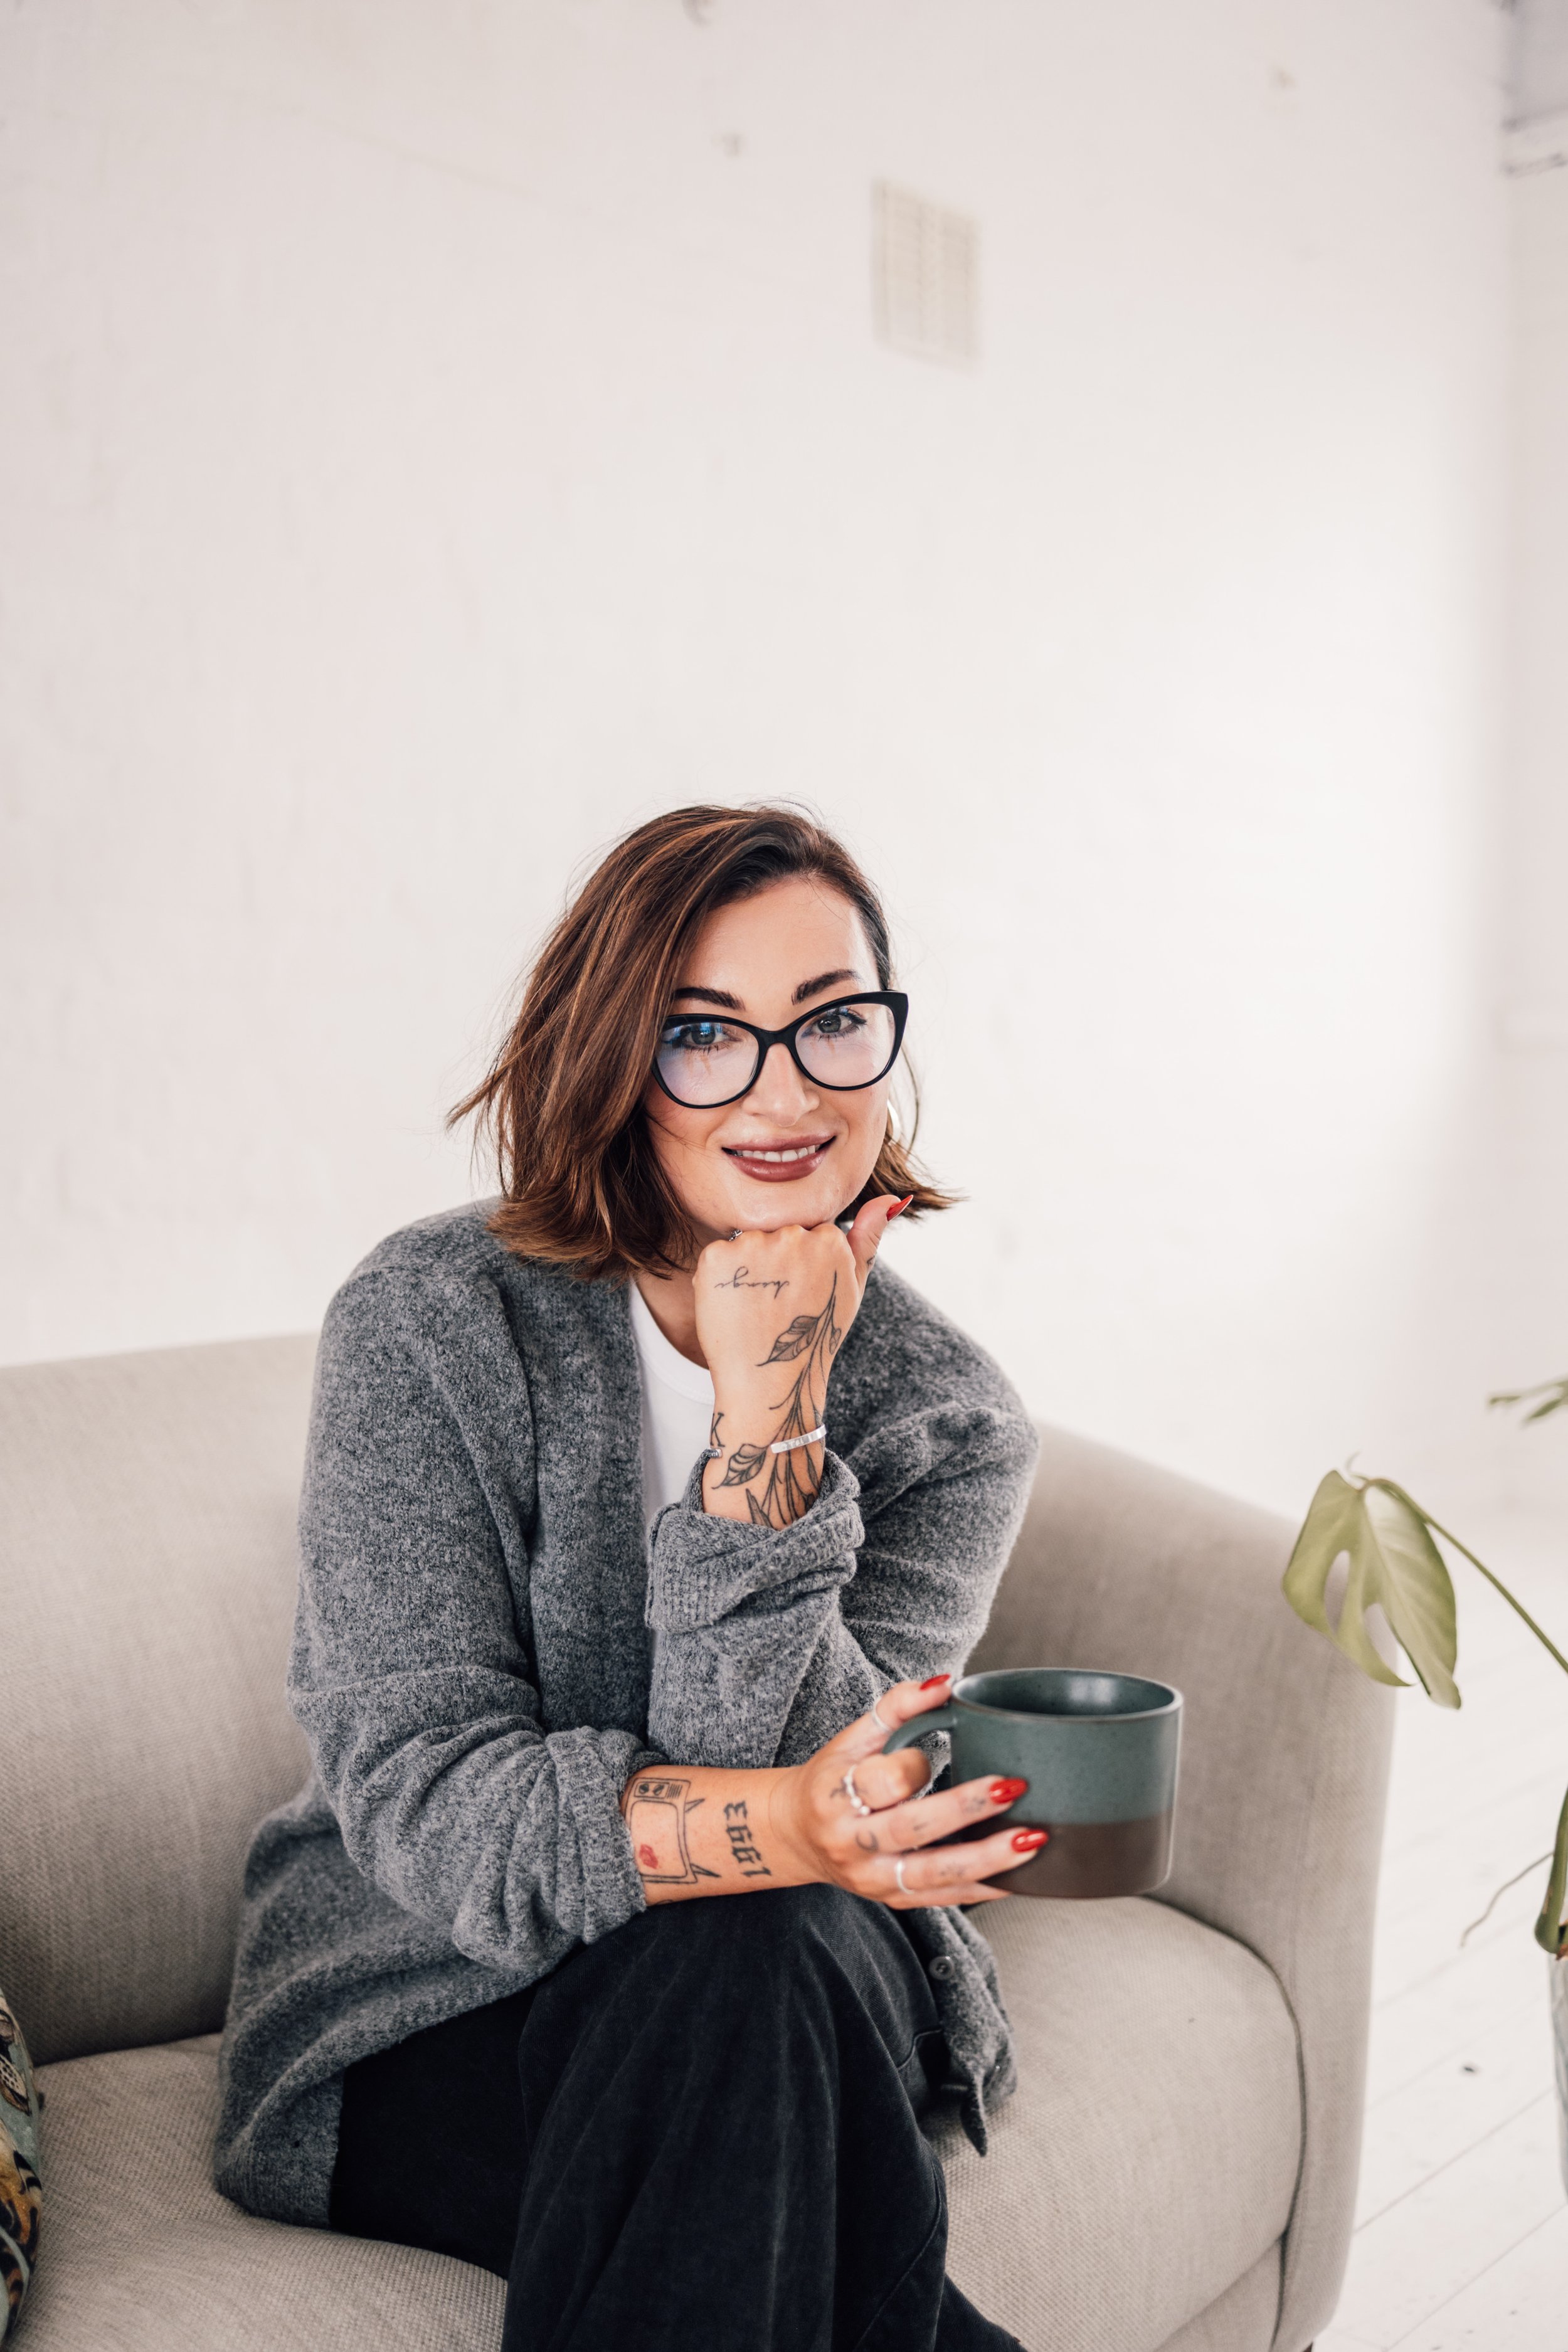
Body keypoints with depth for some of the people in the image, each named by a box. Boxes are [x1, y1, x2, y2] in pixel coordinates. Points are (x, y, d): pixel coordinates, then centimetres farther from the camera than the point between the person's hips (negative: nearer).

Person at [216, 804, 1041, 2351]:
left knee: (749, 1954, -32)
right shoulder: (435, 1323, -11)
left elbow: (789, 1782, -17)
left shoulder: (951, 1423, -5)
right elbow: (420, 1797, -19)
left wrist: (769, 1416, -27)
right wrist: (782, 1828, -35)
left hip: (807, 2005, 2)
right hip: (429, 2007, -1)